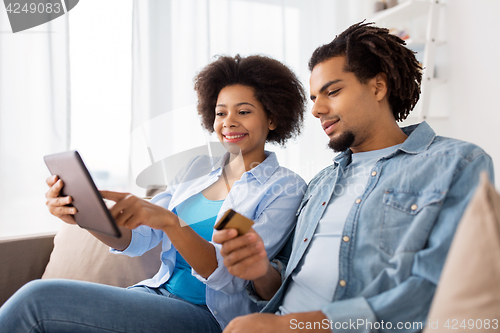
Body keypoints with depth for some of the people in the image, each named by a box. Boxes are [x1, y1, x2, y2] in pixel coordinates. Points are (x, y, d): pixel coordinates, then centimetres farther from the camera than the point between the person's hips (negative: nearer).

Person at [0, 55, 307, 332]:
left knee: (39, 299, -20)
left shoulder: (285, 188, -5)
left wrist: (169, 221, -32)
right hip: (157, 293, 5)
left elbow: (232, 275, -16)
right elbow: (135, 239, 5)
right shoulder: (199, 168, 12)